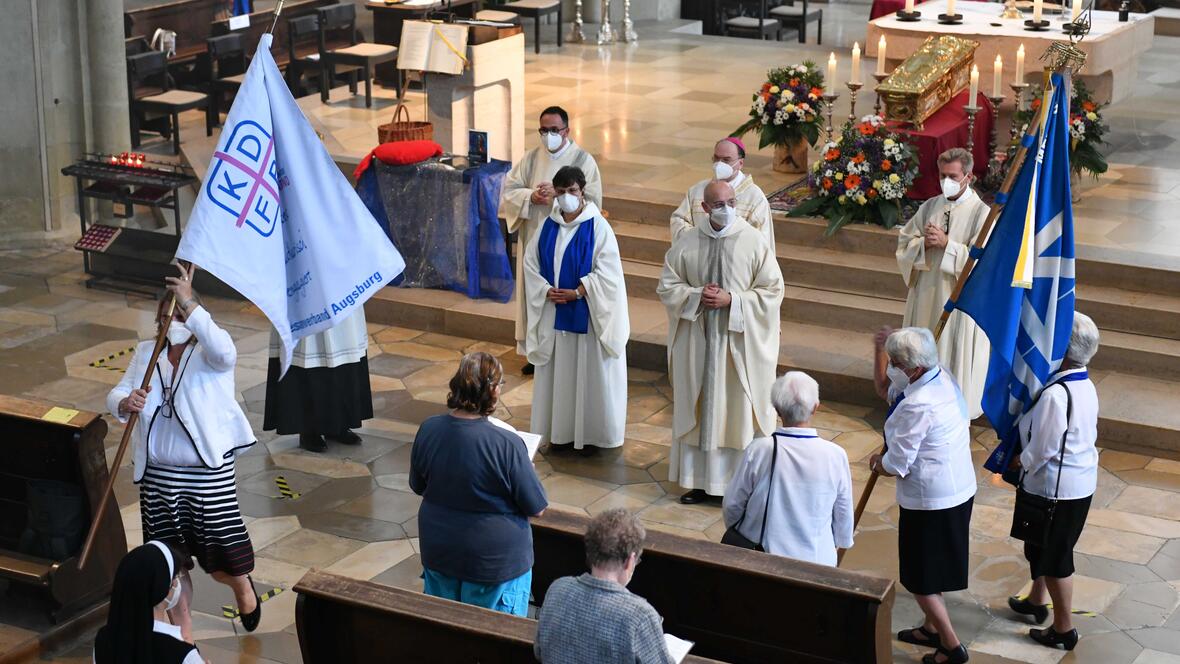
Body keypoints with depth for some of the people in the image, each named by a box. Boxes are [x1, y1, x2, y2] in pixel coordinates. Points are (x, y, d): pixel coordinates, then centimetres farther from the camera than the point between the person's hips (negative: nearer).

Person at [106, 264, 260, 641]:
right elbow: (116, 396, 1)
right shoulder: (146, 352, 6)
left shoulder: (208, 349, -8)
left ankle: (243, 586, 39)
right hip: (158, 474, 4)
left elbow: (224, 353, -33)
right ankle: (183, 630, 31)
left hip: (209, 472, -4)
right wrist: (125, 404, -24)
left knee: (223, 562, 4)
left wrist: (190, 305, -39)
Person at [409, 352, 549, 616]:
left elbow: (418, 486, 4)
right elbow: (537, 508, -16)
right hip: (495, 562, -4)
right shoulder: (507, 445, -26)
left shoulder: (428, 430, -13)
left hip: (438, 553, 5)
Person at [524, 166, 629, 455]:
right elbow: (531, 262, 7)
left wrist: (577, 292, -19)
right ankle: (561, 431, 21)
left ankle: (591, 433, 12)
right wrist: (546, 291, -9)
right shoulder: (549, 226, 4)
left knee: (589, 373, 2)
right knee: (558, 372, 11)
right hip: (554, 312, 5)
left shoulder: (597, 226, -11)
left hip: (587, 314, -5)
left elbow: (607, 271, -14)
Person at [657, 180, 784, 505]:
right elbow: (667, 286, 6)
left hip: (740, 341, -3)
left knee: (738, 410, 2)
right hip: (697, 340, 3)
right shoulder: (687, 243, 2)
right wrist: (697, 296, -12)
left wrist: (731, 300, -16)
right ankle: (700, 480, 20)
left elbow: (772, 290, -6)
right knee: (697, 409, 9)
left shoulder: (754, 241, -6)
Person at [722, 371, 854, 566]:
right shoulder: (836, 455, -12)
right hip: (816, 560, 0)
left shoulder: (758, 451, -14)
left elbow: (732, 506, -1)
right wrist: (841, 542, 23)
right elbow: (844, 513, 3)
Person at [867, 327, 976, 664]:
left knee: (920, 578, 6)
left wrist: (875, 463, 1)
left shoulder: (916, 407, -29)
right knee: (931, 568, 25)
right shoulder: (943, 379, 0)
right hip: (959, 488, 10)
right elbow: (883, 387, 14)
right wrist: (881, 350, 0)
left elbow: (895, 467, -22)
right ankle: (932, 629, 41)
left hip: (930, 501, -10)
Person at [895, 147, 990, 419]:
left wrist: (946, 243, -22)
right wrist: (924, 243, -14)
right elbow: (904, 244, 6)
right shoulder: (930, 207, 6)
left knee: (953, 353, 2)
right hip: (926, 293, 6)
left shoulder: (981, 213, -10)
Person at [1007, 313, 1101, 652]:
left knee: (1055, 557, 6)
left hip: (1056, 487, -9)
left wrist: (1018, 463, -5)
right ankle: (1036, 601, 46)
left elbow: (1042, 449, -24)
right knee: (1041, 546, 27)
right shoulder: (1086, 386, 0)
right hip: (1081, 481, 9)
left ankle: (1064, 629, 19)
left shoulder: (1055, 395, -29)